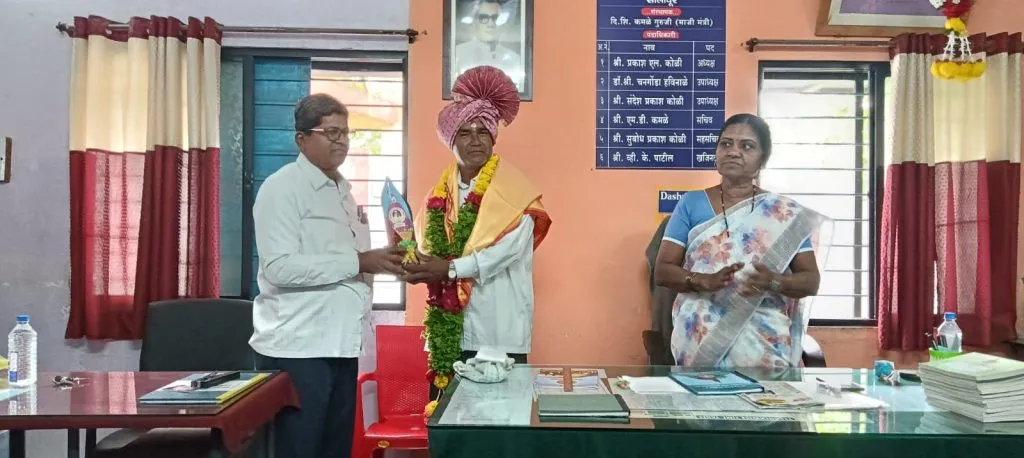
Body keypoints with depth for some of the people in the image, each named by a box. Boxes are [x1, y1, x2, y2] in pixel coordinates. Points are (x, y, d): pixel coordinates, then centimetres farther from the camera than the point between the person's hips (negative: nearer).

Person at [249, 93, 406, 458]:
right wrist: (358, 262, -22)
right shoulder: (282, 188, -10)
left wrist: (381, 262, 6)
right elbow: (280, 267, -21)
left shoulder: (342, 190, 16)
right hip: (296, 348, -8)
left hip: (340, 343, 8)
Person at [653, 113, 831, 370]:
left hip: (764, 346, 0)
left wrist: (774, 282, -19)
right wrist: (706, 281, -20)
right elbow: (662, 271, -1)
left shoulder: (787, 214, 3)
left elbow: (811, 280, 2)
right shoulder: (691, 204, 3)